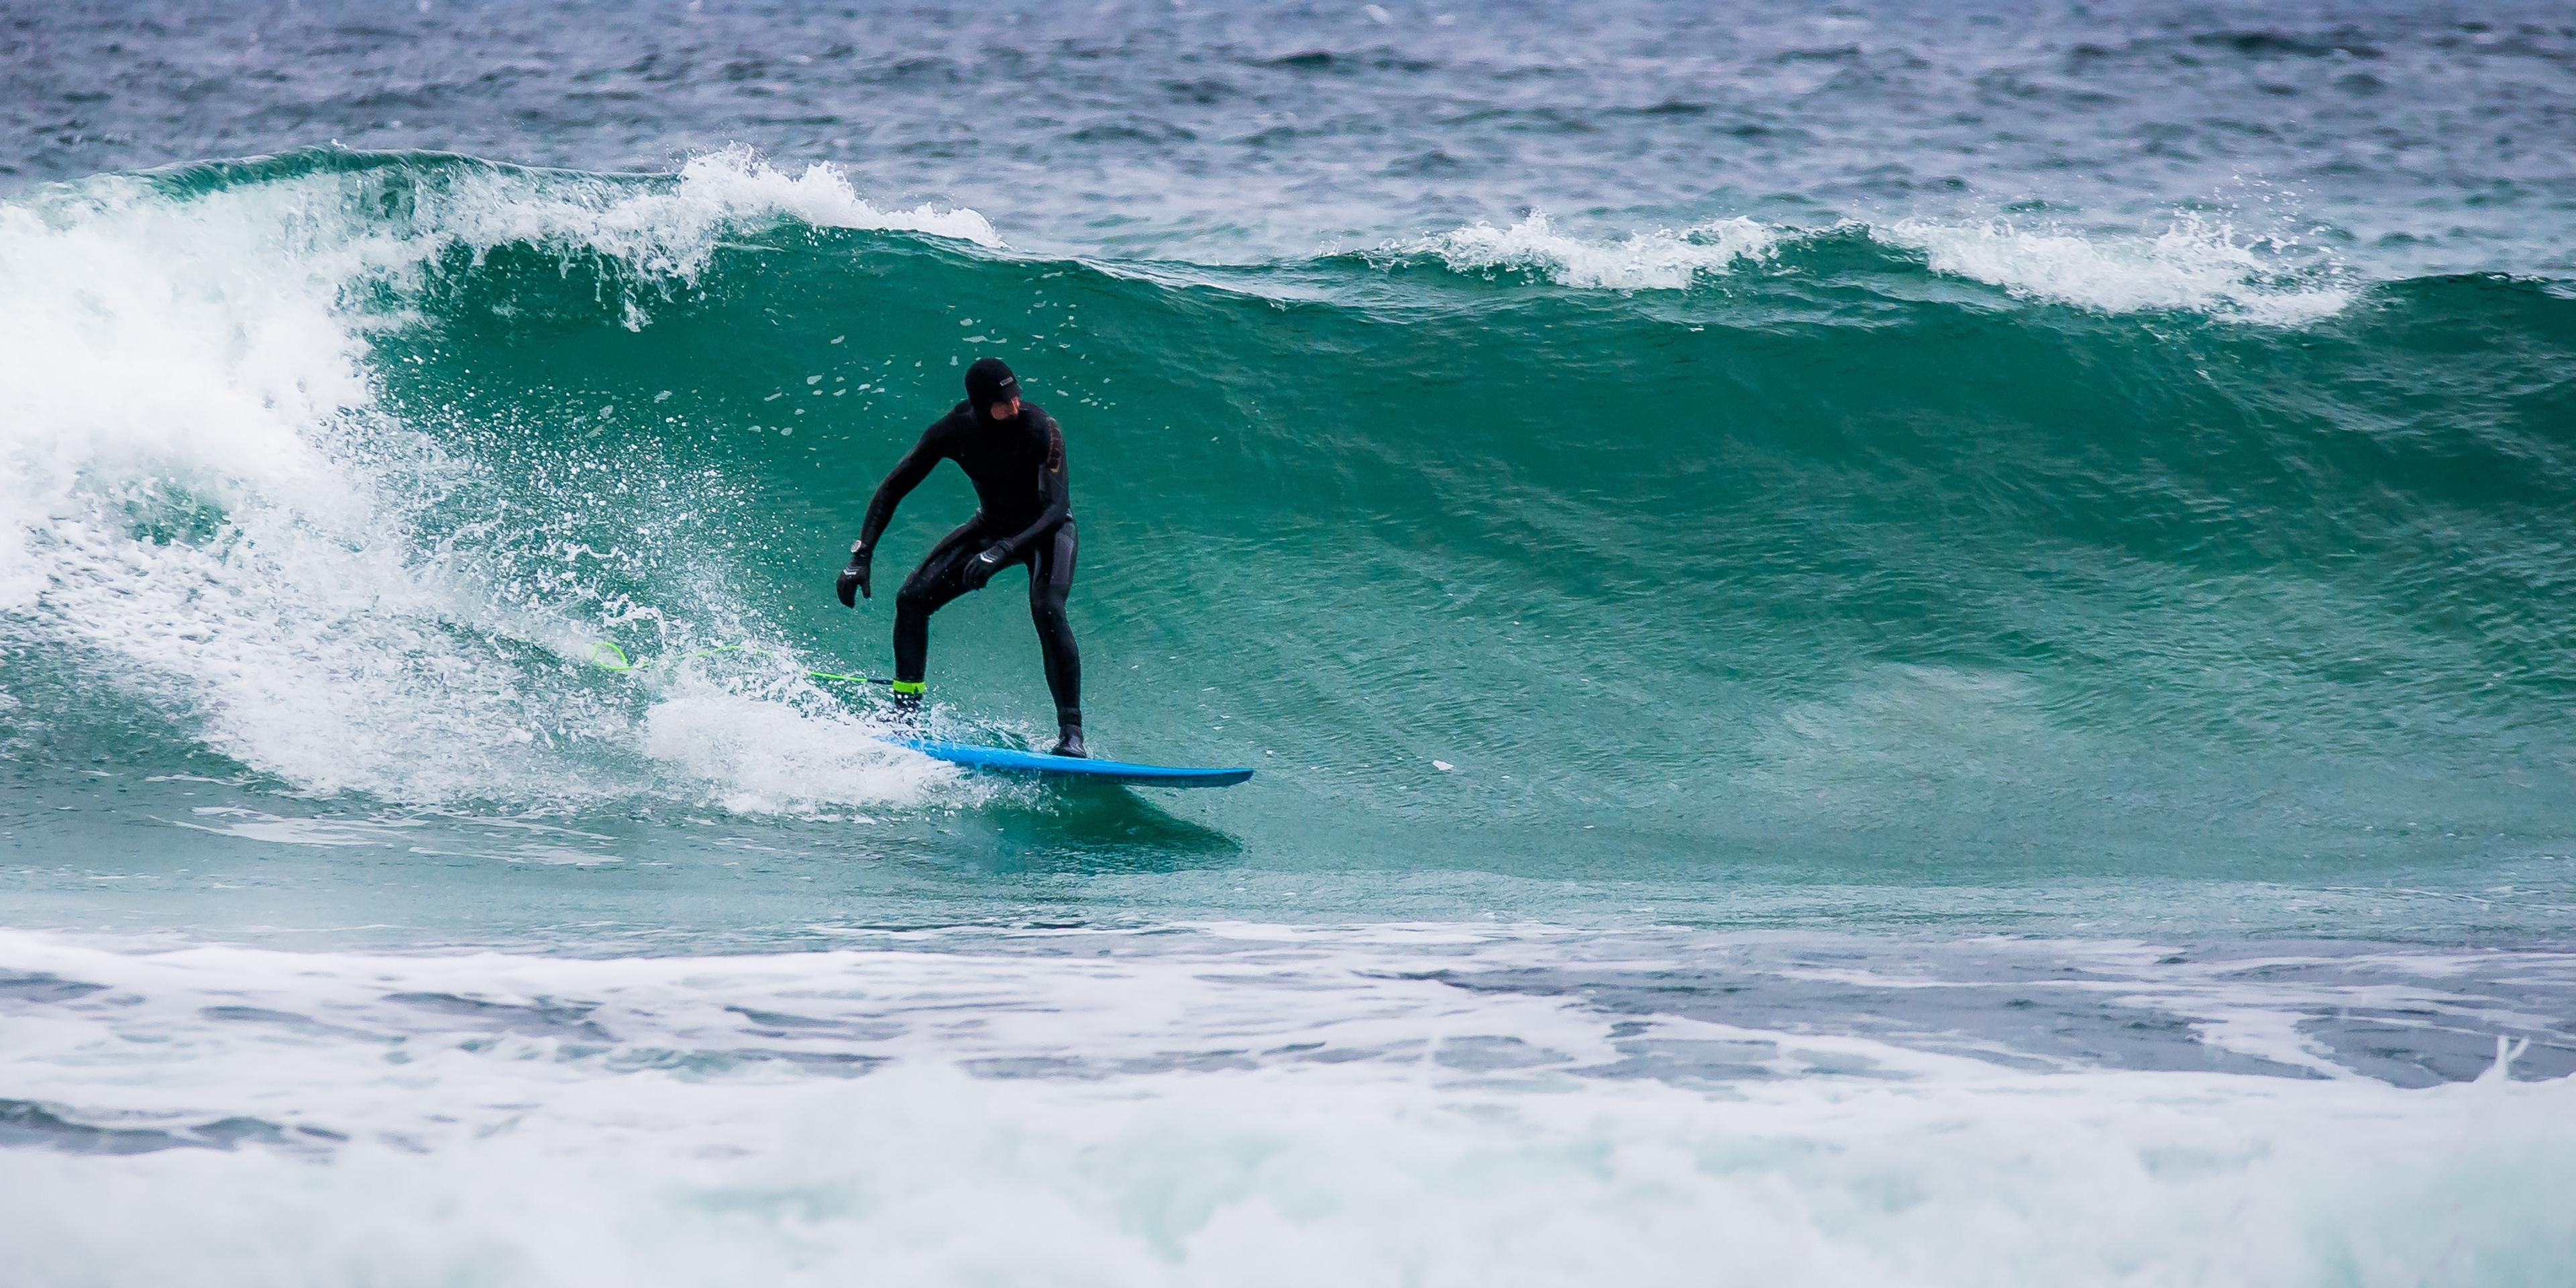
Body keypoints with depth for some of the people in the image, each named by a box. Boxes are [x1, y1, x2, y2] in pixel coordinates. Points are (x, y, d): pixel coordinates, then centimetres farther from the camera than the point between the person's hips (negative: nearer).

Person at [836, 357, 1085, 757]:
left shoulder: (1041, 430, -31)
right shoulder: (955, 431, -20)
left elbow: (1057, 509, -35)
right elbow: (893, 488, -11)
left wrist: (1003, 550, -48)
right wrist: (861, 555, -19)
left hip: (1045, 530, -4)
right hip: (992, 525, 4)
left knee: (1046, 608, -32)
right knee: (912, 597, -11)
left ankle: (1071, 733, -28)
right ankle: (906, 715, 0)